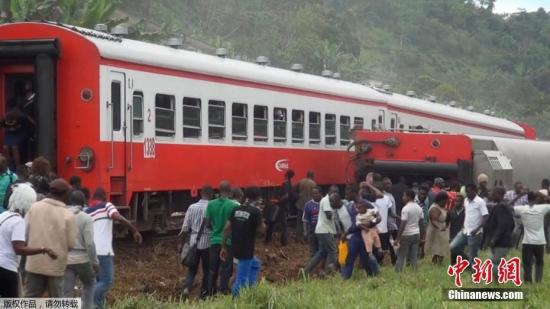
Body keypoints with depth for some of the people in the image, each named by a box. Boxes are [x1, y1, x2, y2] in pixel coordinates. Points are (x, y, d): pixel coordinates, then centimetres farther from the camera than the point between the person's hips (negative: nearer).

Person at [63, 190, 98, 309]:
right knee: (89, 284, 25)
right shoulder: (86, 218, -8)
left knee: (66, 293, 3)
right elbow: (89, 243, -14)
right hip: (82, 259, -2)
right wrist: (95, 262, -5)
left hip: (65, 260, 3)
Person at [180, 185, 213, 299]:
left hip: (193, 242, 3)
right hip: (207, 243, -3)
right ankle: (204, 293, 17)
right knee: (207, 270, 13)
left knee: (192, 268, 13)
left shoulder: (192, 207, -1)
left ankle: (187, 287, -8)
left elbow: (185, 228, 0)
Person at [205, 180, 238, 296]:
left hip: (214, 241, 4)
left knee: (213, 271, 14)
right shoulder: (233, 205, -12)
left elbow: (208, 224, 4)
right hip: (228, 242, -4)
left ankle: (211, 294, 20)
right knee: (225, 271, 3)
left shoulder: (211, 204, -1)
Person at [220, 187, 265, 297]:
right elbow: (261, 229, -9)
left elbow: (226, 228, 4)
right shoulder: (255, 211, -13)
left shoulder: (236, 209, 5)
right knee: (241, 279, 0)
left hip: (235, 248, 7)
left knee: (255, 264, 29)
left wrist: (223, 247, 9)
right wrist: (261, 222, 8)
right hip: (246, 250, -7)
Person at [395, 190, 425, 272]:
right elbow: (422, 223, 11)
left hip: (406, 235, -7)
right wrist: (422, 237, 17)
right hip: (416, 234, 7)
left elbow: (403, 225, -19)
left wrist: (397, 239, -16)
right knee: (413, 257, 8)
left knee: (401, 256, -1)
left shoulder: (406, 208, -15)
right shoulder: (419, 208, 8)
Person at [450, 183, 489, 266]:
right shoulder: (466, 201, 10)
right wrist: (464, 226, 13)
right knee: (453, 247, -2)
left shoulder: (480, 202, -13)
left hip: (475, 234, -7)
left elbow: (486, 217, -18)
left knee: (472, 256, -2)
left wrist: (477, 229, -26)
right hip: (465, 231, 7)